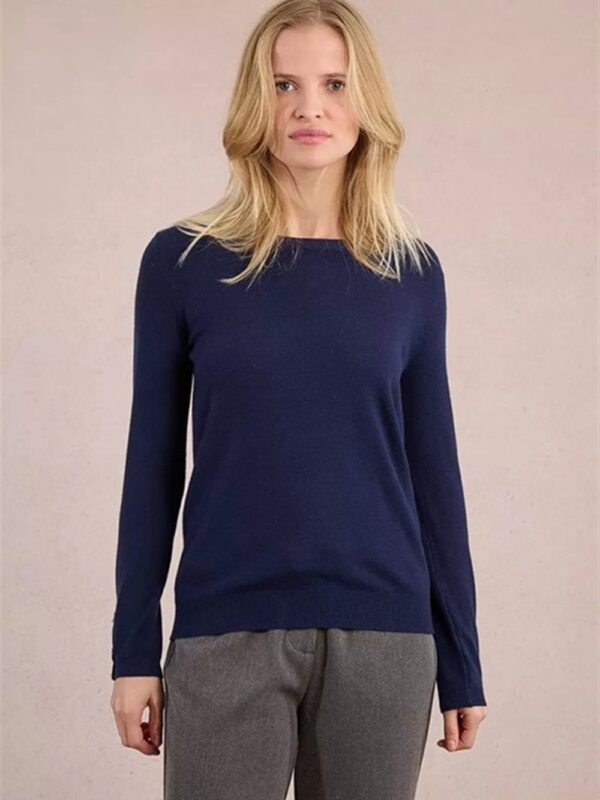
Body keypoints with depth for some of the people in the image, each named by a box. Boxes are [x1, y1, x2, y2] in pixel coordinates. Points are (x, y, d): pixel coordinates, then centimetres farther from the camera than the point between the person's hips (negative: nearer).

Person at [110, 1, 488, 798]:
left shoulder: (413, 273, 4)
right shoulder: (182, 261, -1)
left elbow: (433, 470, 6)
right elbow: (153, 466, 2)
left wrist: (460, 658, 6)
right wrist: (134, 647, -1)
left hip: (381, 637, 2)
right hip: (227, 634, -1)